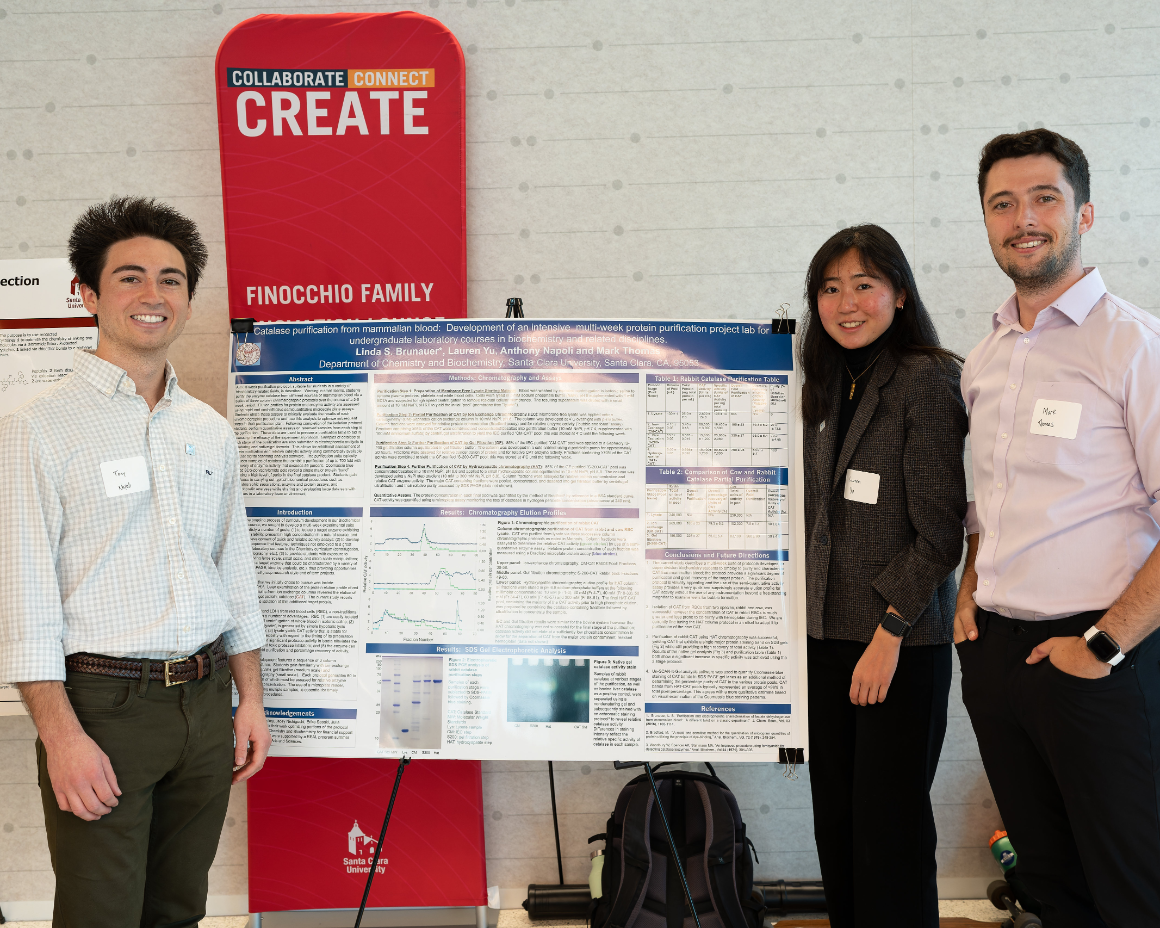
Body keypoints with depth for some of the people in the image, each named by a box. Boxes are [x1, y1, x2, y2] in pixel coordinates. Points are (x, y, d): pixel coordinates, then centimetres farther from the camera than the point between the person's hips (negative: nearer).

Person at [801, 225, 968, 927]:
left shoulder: (928, 381, -11)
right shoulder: (832, 386, 12)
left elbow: (940, 529, -14)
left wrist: (889, 634, -16)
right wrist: (810, 617, 10)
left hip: (904, 639, -7)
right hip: (830, 633, 7)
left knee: (889, 825, 2)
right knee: (835, 817, 14)